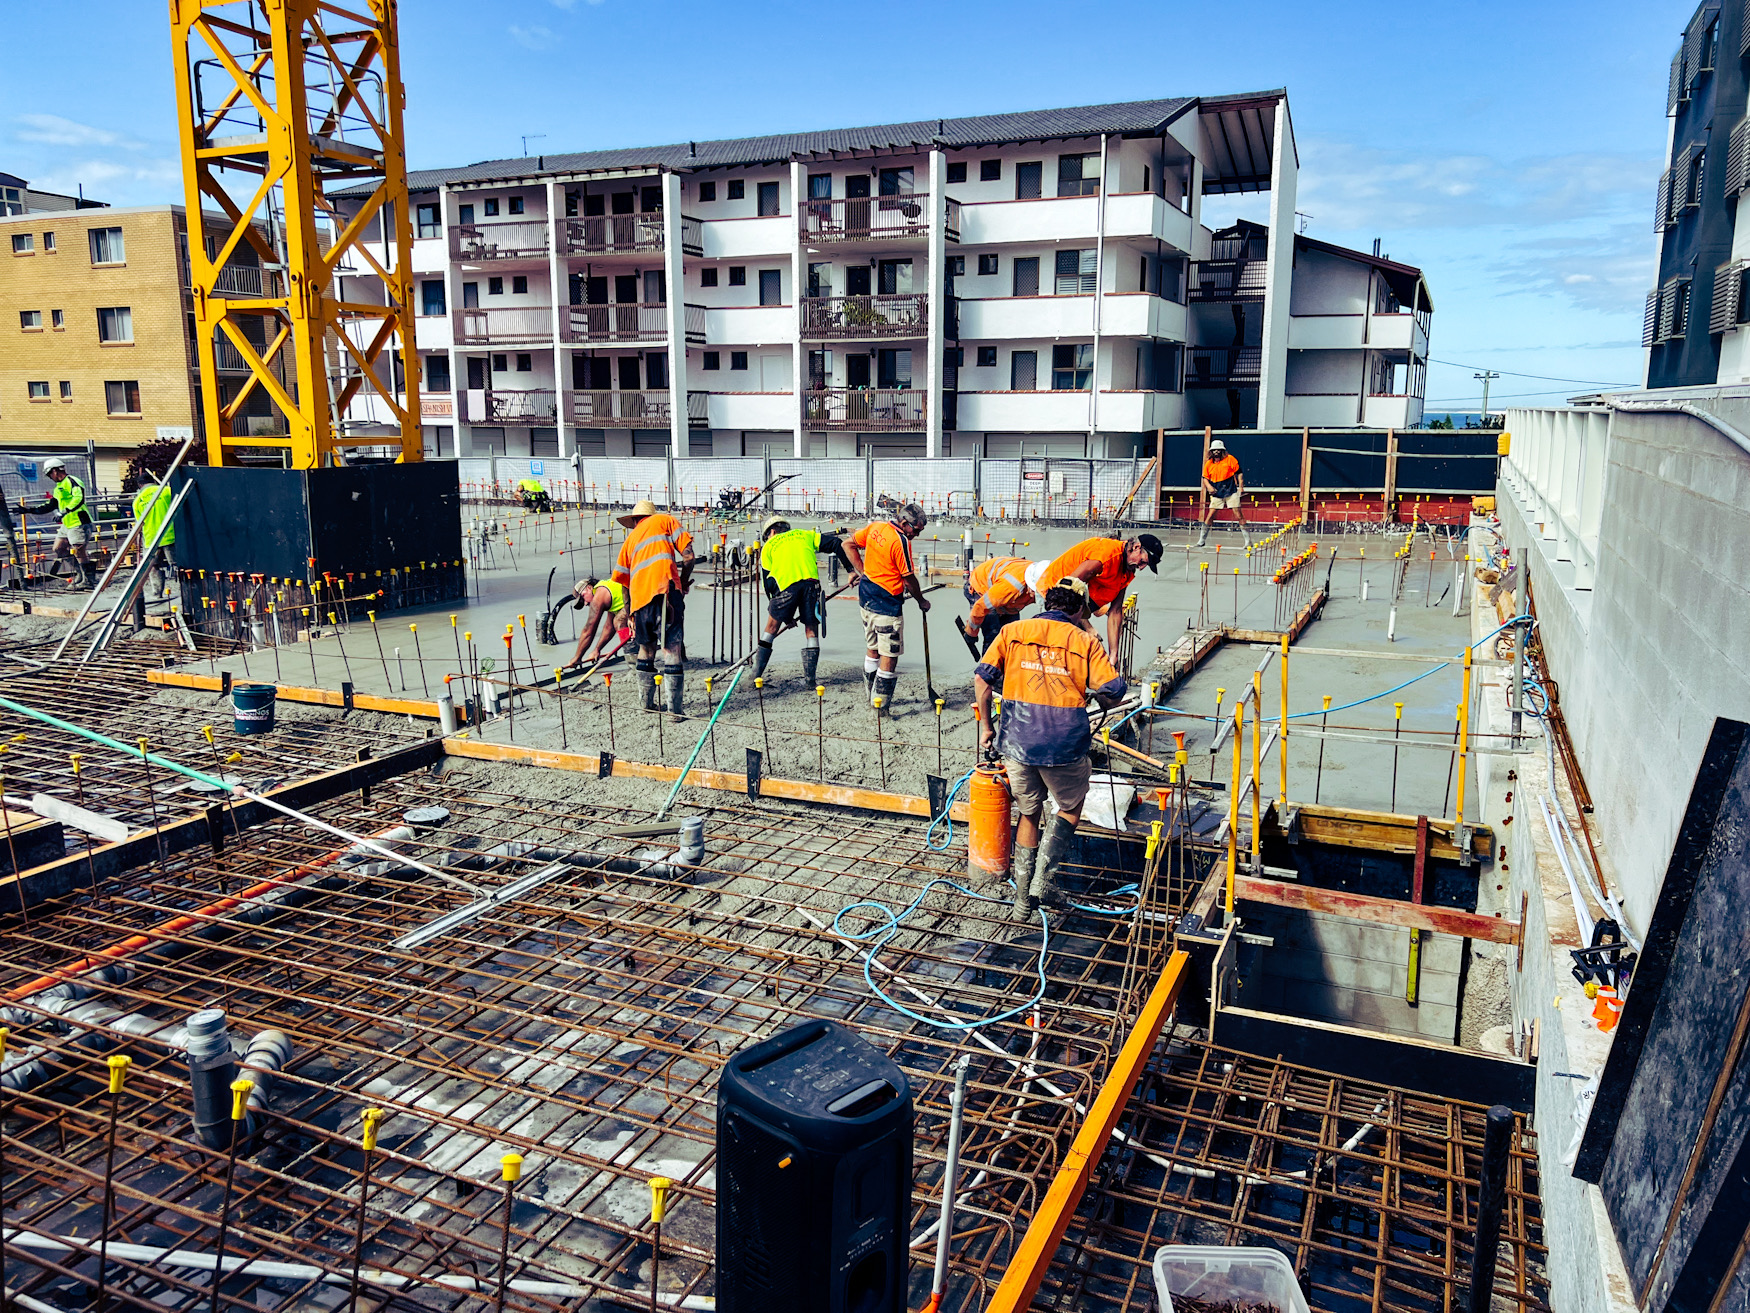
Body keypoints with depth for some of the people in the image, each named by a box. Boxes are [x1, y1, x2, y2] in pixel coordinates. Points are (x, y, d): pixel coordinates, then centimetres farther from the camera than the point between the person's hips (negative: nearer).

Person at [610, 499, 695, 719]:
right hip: (664, 590, -4)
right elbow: (688, 555, 6)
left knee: (646, 648, 21)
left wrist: (629, 615, 34)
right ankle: (675, 709, -10)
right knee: (671, 648, -6)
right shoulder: (665, 520, 19)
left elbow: (619, 579, 28)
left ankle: (647, 704, 26)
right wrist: (683, 584, 20)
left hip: (639, 596, 4)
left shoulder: (631, 538, 30)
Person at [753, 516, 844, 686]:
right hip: (811, 581, 1)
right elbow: (836, 545, 16)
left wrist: (786, 616, 24)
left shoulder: (768, 546, 25)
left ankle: (756, 674, 18)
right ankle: (810, 678, 6)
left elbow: (768, 582, 22)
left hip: (786, 585, -1)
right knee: (811, 629, 11)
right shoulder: (805, 535, 29)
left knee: (772, 626, 14)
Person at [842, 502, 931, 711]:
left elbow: (848, 544, 12)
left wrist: (861, 572, 10)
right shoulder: (901, 541, -19)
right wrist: (921, 601, 3)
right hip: (886, 604, -9)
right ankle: (880, 703, 1)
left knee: (872, 649, 19)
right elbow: (908, 578, -13)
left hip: (866, 598, 9)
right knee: (889, 655, -1)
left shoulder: (875, 526, 3)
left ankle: (873, 697, 30)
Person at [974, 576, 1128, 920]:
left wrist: (986, 727, 11)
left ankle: (1023, 898, 24)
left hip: (1017, 742, 2)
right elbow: (1114, 692, -3)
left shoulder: (1012, 631, 9)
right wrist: (1101, 701, 21)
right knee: (1070, 808, 23)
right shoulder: (1084, 641, 4)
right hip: (1065, 746, -2)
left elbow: (982, 678, 1)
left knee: (1029, 813, 21)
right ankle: (1044, 880, 10)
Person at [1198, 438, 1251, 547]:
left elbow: (1239, 473, 0)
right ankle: (1202, 540, 9)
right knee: (1210, 515, -1)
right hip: (1216, 493, 3)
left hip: (1231, 492, -3)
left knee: (1238, 515, -6)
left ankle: (1248, 540, 0)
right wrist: (1209, 486, -5)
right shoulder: (1209, 463, 5)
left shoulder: (1230, 459, -3)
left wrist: (1241, 487, -8)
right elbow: (1205, 478, 14)